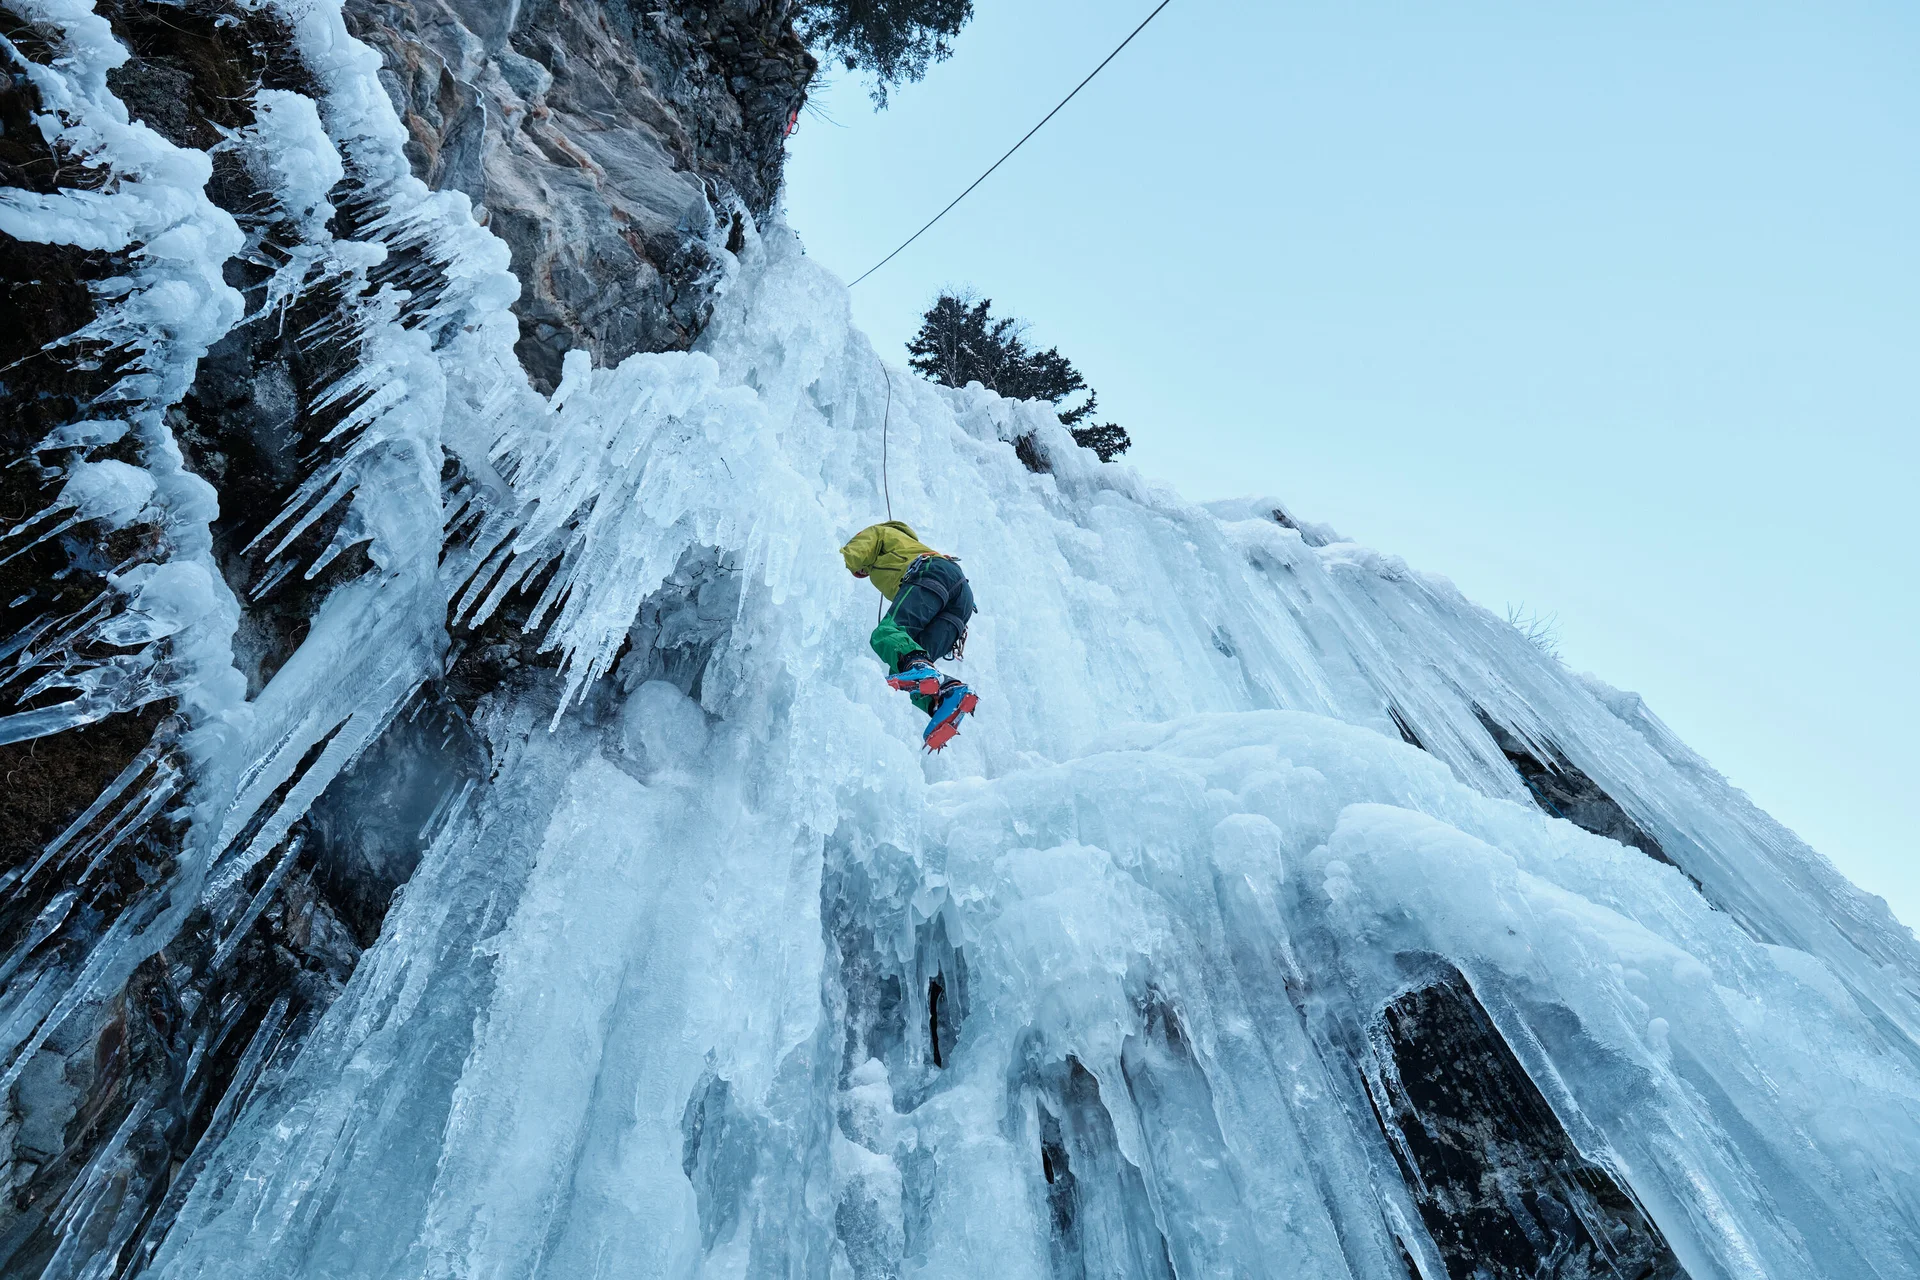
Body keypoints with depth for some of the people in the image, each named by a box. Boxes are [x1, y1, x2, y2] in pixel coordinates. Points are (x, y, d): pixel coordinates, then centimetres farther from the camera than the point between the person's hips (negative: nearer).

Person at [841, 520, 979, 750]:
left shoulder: (876, 532, 29)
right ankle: (949, 690, -38)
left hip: (932, 574, -7)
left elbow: (851, 556, 7)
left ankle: (919, 667, -57)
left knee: (886, 633, -26)